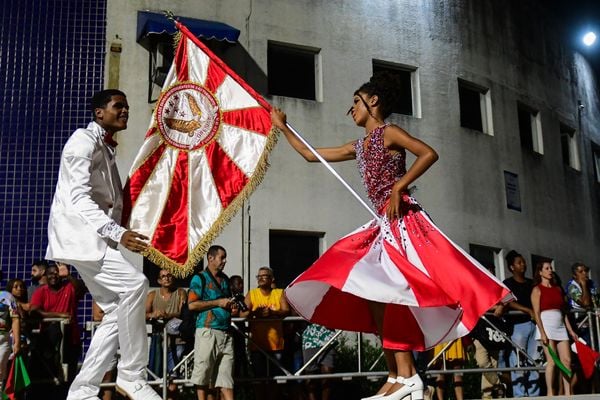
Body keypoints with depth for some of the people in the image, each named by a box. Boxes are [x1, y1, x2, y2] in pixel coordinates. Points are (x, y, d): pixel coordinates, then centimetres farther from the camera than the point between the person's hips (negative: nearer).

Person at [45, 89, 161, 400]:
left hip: (95, 236, 10)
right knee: (134, 283, -24)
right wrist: (117, 233, -30)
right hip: (78, 234, -10)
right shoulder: (84, 140, -8)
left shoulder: (106, 148, 22)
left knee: (117, 311, 3)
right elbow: (78, 198, -21)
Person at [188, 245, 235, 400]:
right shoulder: (200, 278, -1)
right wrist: (218, 302, -10)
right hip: (208, 331, -6)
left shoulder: (225, 279, 19)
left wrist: (231, 305, 9)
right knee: (203, 375, 0)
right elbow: (192, 305, -11)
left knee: (226, 376, 2)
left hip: (226, 332, 6)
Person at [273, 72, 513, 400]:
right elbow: (311, 154, 27)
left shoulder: (389, 133, -2)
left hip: (401, 220, -9)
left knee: (383, 292, -16)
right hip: (383, 225, 9)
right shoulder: (358, 146, 22)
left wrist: (398, 188, -19)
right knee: (372, 294, 2)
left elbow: (429, 153, -16)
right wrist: (282, 127, 31)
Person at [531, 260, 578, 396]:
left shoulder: (558, 289, 18)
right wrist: (542, 332, -16)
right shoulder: (537, 289, 1)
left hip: (560, 326, 6)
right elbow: (536, 313, -7)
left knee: (567, 360, -2)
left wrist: (570, 330, 12)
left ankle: (568, 392, 1)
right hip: (546, 324, -5)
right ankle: (550, 393, -4)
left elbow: (564, 311, 18)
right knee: (552, 361, -9)